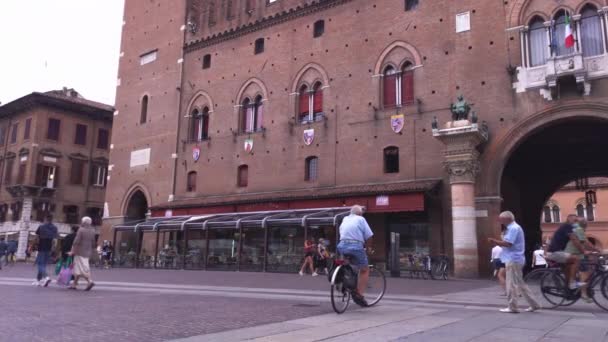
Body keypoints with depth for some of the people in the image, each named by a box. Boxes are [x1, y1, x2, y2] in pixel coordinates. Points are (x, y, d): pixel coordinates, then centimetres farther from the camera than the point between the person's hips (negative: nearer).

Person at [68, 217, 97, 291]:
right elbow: (93, 243, 11)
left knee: (82, 268, -7)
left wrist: (72, 251, -11)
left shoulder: (81, 230, -12)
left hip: (80, 252, -7)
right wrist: (91, 251, 21)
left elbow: (76, 241, -17)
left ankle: (90, 281, -20)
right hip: (87, 253, 7)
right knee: (77, 269, 15)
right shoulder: (92, 231, 7)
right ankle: (74, 284, 18)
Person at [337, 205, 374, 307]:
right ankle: (360, 294, 3)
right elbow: (369, 236, 1)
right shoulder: (361, 219, 8)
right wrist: (364, 245, 19)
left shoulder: (345, 219, 22)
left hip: (342, 246, 5)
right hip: (356, 246, -5)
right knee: (364, 270, 13)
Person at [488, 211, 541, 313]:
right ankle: (534, 304, 19)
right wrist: (497, 242, 5)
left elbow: (508, 243, -24)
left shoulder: (513, 228, -15)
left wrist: (495, 241, -13)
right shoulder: (513, 228, 18)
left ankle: (512, 307, 3)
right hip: (515, 259, 10)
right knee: (520, 284, 15)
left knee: (512, 284, -3)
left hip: (513, 260, -10)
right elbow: (508, 243, 18)